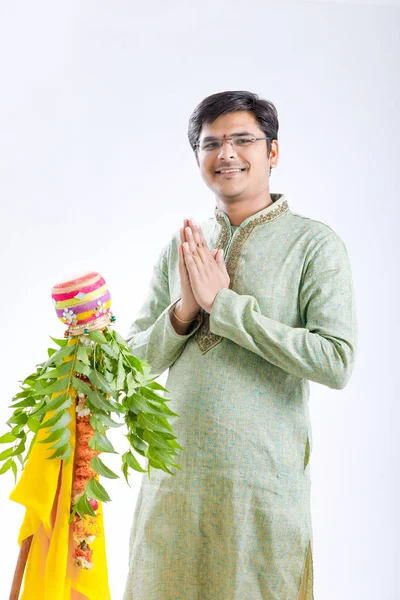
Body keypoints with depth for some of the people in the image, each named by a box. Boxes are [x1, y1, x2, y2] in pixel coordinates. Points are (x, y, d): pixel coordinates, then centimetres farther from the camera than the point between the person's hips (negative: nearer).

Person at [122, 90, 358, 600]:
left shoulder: (315, 244, -6)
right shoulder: (180, 246, 8)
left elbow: (337, 362, -16)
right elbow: (137, 358, 9)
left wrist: (223, 301, -17)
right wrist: (184, 311, -12)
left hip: (264, 478, -4)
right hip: (174, 470, 4)